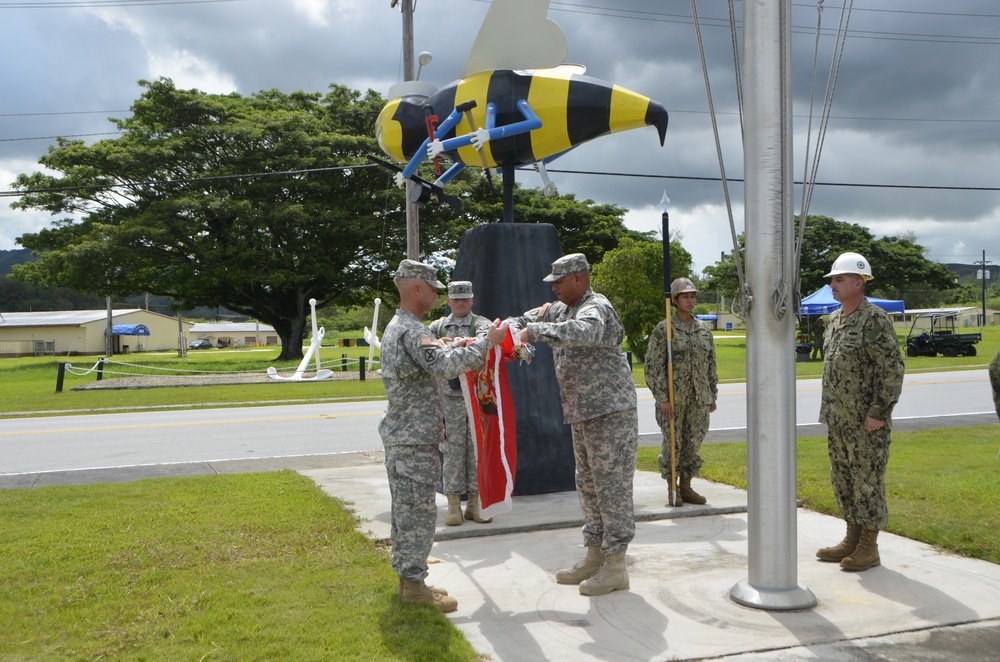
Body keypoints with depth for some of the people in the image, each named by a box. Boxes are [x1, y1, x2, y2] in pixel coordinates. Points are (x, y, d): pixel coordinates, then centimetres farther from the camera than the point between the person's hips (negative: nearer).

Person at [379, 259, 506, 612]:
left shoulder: (396, 327, 16)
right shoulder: (411, 331, -18)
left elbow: (433, 356, 28)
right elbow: (445, 366, -30)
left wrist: (460, 346, 13)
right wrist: (486, 342, -24)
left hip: (400, 437, 11)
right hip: (414, 441, -11)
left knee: (406, 510, 15)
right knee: (418, 511, -4)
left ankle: (407, 577, 23)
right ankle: (414, 585, 2)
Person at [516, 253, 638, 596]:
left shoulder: (596, 308, -15)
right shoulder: (562, 309, 14)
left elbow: (583, 331, -36)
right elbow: (538, 316, 23)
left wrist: (533, 331, -37)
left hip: (611, 412, -10)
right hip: (582, 414, 10)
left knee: (612, 486, -5)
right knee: (588, 485, 14)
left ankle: (615, 565, 1)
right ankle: (595, 557, 24)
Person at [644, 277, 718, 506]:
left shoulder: (704, 329, 10)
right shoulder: (663, 330, -6)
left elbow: (711, 364, 16)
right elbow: (653, 367, -9)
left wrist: (713, 395, 13)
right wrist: (662, 398, -14)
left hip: (699, 398, 5)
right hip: (673, 398, -5)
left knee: (694, 443, 8)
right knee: (673, 443, 0)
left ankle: (686, 487, 20)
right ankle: (672, 490, 12)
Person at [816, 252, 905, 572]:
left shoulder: (874, 319, -13)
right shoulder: (834, 320, 14)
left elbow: (892, 368, -16)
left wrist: (879, 412, -19)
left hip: (865, 422, -9)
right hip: (837, 420, 9)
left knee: (867, 481, -1)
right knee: (842, 479, 14)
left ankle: (869, 547, 8)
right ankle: (852, 539, 25)